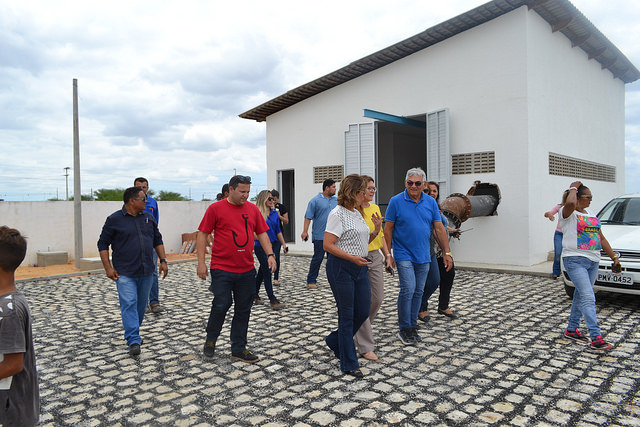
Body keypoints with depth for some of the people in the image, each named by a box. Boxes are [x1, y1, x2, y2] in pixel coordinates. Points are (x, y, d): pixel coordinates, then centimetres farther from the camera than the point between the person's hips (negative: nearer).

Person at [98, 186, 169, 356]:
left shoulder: (148, 217, 10)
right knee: (129, 304, -9)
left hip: (146, 272, 5)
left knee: (141, 304, 12)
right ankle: (133, 341, -8)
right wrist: (108, 268, -8)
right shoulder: (114, 220, -4)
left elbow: (158, 240, 16)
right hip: (125, 273, -5)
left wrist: (163, 261, 8)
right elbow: (103, 244, -1)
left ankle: (133, 333, 29)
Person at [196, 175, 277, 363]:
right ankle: (210, 340, 24)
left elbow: (262, 233, 11)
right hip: (222, 269, -4)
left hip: (247, 270, 4)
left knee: (243, 310, 8)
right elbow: (202, 234, -2)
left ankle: (238, 349, 21)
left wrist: (270, 254, -2)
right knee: (221, 305, -4)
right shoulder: (216, 208, -3)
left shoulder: (253, 209, 8)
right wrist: (201, 262, -7)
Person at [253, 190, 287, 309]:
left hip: (274, 244, 6)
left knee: (263, 270, 15)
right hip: (261, 246, -6)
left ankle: (254, 295, 29)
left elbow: (278, 230, 15)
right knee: (267, 271, -6)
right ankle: (272, 300, -1)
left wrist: (284, 244, 11)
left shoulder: (274, 213, 9)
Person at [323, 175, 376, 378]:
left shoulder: (357, 213, 13)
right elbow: (327, 245, -18)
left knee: (363, 312, 11)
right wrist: (352, 258, -25)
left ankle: (335, 341, 34)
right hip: (341, 268, -8)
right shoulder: (337, 214, -13)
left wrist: (375, 232, 2)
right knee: (347, 315, 1)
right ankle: (349, 364, 15)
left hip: (359, 268, 8)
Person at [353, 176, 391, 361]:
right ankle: (365, 347, 8)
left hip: (375, 257, 8)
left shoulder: (375, 208, 11)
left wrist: (387, 254, 13)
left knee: (378, 299, 13)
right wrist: (374, 231, -29)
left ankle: (359, 329, 37)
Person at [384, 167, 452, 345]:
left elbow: (439, 229, 7)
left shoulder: (431, 202, 4)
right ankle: (404, 329, 2)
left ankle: (412, 326, 23)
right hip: (404, 255, -4)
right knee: (408, 289, -12)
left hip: (423, 256, 4)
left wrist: (447, 252, 4)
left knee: (418, 291, 10)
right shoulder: (396, 201, -6)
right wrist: (388, 254, -5)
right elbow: (388, 229, -3)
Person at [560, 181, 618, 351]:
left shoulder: (591, 215, 19)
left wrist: (614, 257, 19)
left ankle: (571, 330, 25)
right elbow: (570, 203, -32)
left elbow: (601, 238, 23)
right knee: (588, 298, -14)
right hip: (575, 260, -8)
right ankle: (596, 338, -15)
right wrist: (573, 188, -13)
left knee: (581, 296, 13)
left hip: (593, 261, 8)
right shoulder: (568, 213, -6)